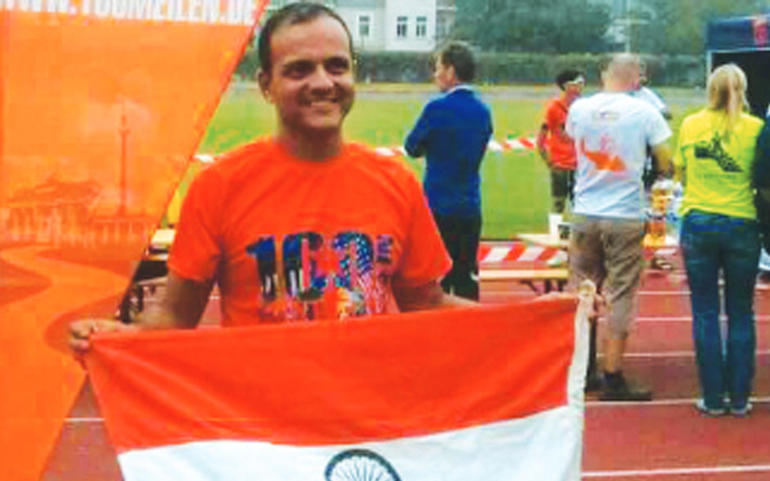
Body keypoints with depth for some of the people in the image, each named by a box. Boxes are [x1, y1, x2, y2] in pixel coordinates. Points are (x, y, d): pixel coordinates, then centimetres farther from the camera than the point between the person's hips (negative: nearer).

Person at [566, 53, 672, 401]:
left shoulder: (579, 108, 1)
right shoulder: (644, 112, -7)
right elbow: (667, 163, -5)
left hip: (585, 215, 3)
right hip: (626, 217, -3)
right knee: (620, 296, 3)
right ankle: (612, 378, 6)